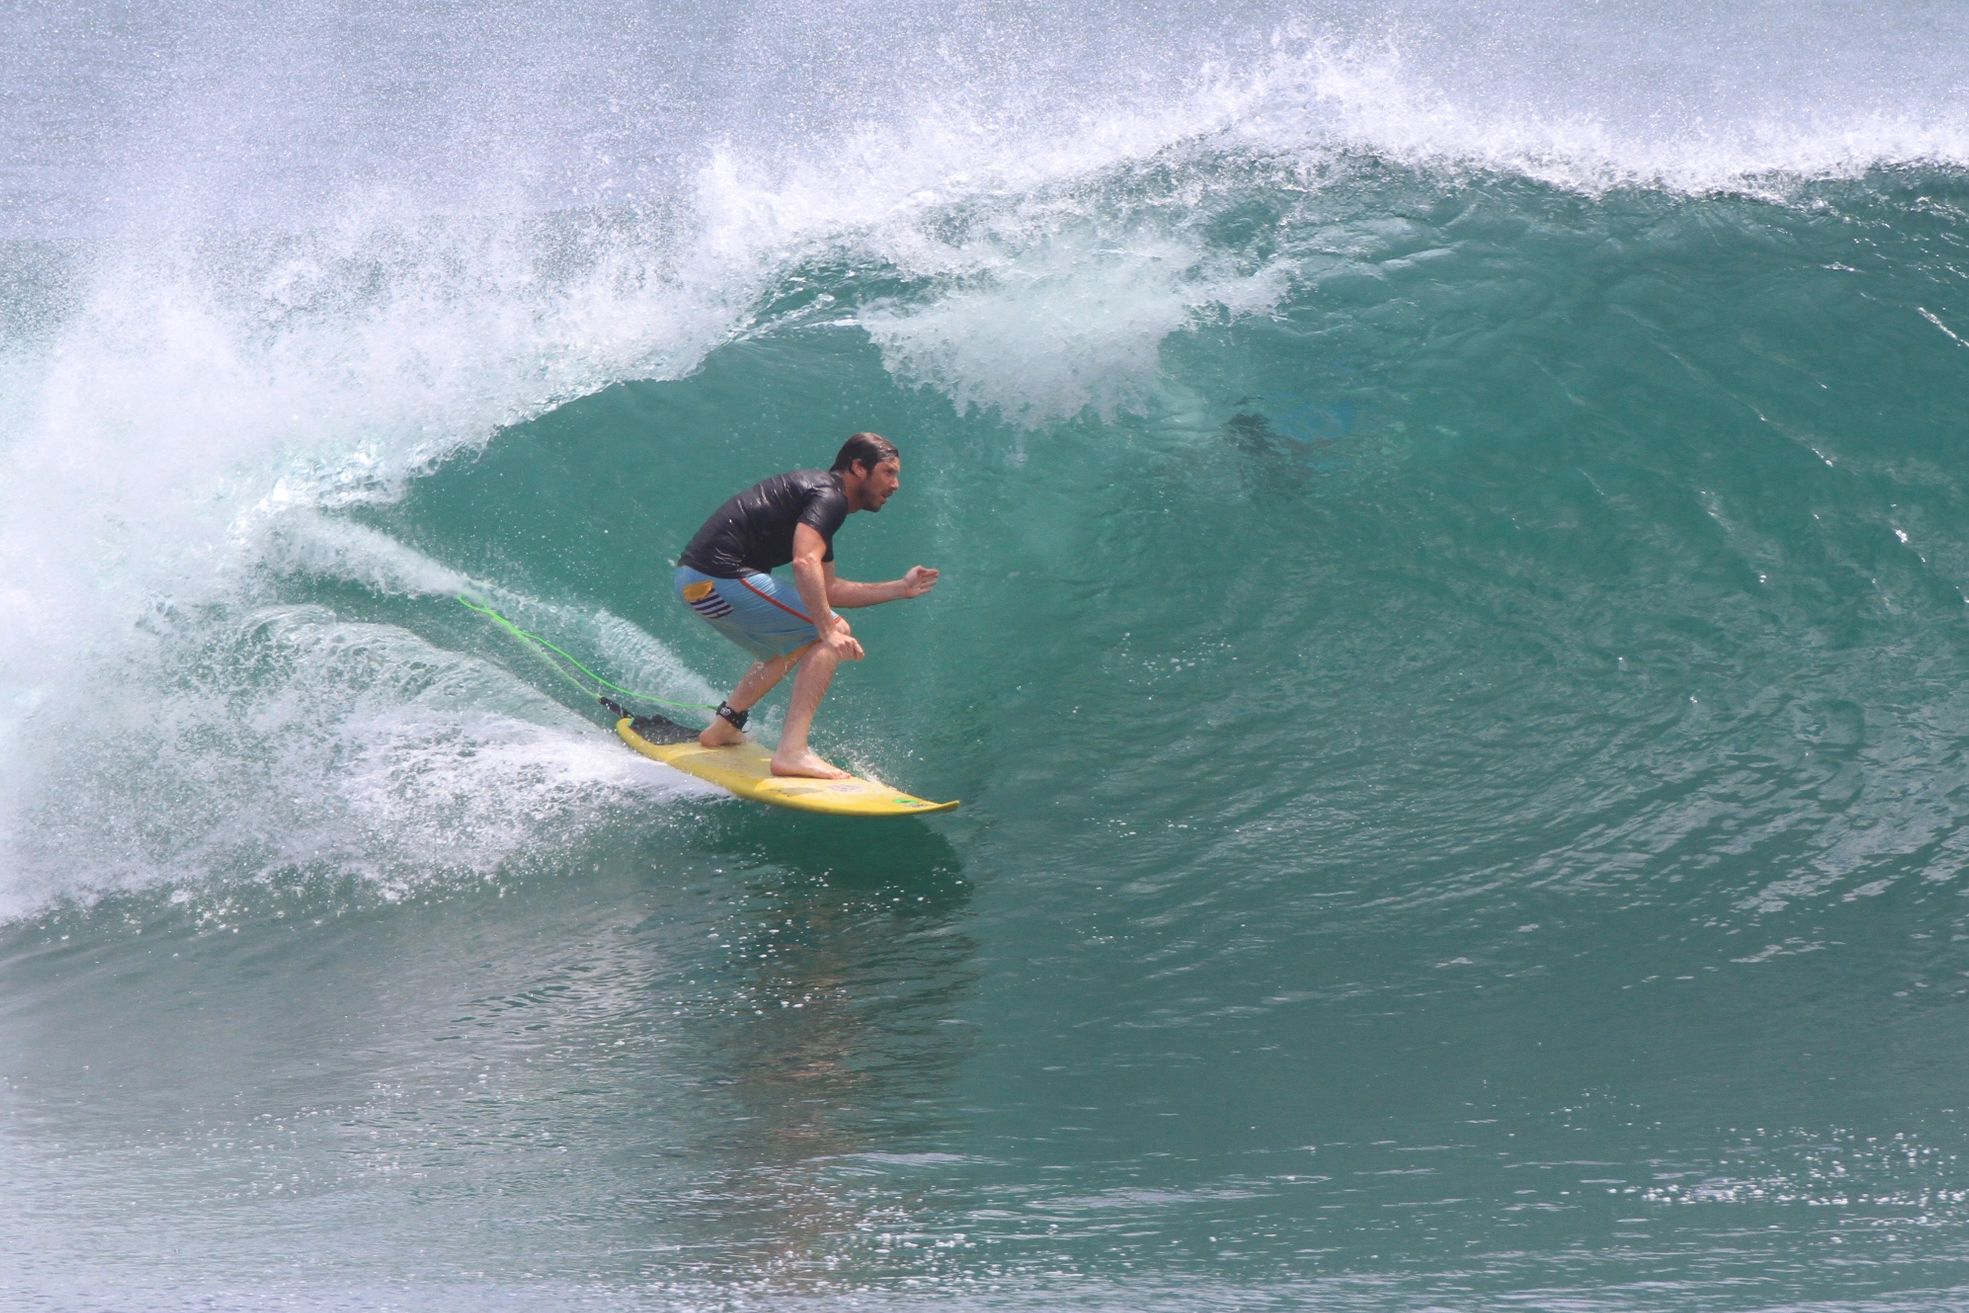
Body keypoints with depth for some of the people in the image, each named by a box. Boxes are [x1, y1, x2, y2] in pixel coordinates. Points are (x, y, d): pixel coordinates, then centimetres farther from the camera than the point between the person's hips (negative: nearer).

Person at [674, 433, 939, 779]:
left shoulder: (819, 494, 22)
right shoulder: (829, 497, -9)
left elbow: (827, 590, 24)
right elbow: (805, 563, -26)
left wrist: (900, 588, 23)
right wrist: (829, 629, -28)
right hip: (722, 577, -10)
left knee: (794, 645, 30)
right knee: (835, 637, -8)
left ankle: (722, 729, 33)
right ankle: (792, 751, -17)